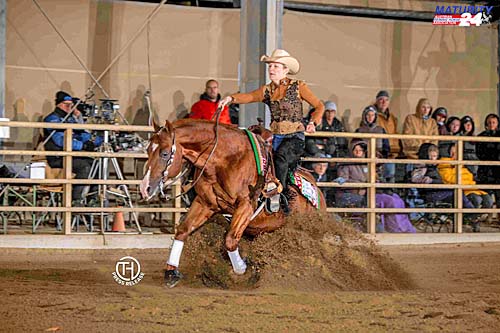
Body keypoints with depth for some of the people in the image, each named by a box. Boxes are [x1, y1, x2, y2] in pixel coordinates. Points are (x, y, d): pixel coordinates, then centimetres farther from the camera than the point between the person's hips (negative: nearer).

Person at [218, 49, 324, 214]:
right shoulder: (267, 90, 10)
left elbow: (319, 106, 4)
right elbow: (248, 97, -8)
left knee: (280, 157, -32)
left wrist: (313, 122, -15)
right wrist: (231, 98, -27)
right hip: (274, 136, 5)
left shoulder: (298, 86, 2)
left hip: (295, 137, -5)